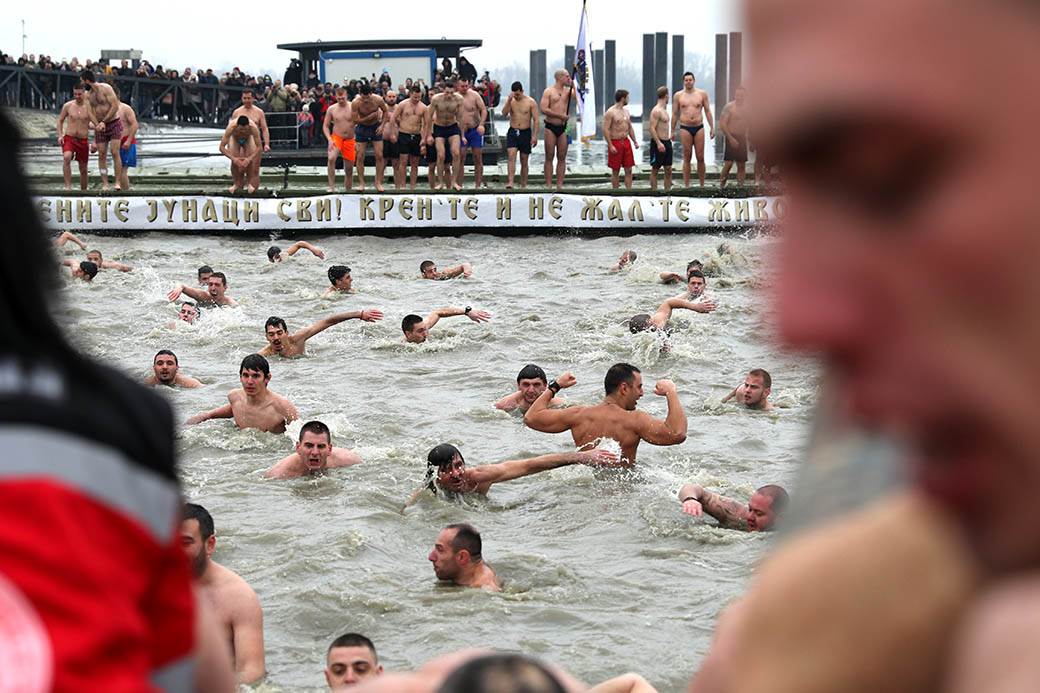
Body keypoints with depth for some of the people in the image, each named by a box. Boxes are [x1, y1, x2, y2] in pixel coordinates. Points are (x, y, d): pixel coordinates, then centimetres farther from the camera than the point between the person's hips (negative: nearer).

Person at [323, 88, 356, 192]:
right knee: (331, 158, -29)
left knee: (349, 168, 5)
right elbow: (325, 126, 5)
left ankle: (348, 189, 20)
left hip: (350, 140, 1)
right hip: (336, 138, -1)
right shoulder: (331, 109, 0)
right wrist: (329, 139, -10)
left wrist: (357, 141, -7)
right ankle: (331, 186, -26)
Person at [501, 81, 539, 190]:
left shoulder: (530, 102, -2)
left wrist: (535, 136, -11)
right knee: (511, 157, -16)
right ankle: (510, 182, -24)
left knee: (524, 161, 5)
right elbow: (504, 113, -10)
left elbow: (536, 120, -3)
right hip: (512, 132, 1)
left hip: (525, 133, -1)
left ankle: (523, 185, 13)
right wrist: (509, 100, -20)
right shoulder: (510, 101, 4)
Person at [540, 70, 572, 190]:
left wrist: (573, 86, -9)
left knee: (562, 158, 3)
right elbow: (543, 109, -11)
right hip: (551, 127, -4)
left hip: (563, 128, 4)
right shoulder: (549, 91, -2)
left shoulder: (568, 91, 12)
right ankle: (548, 185, -1)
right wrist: (560, 115, -14)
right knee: (549, 157, -1)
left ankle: (560, 185, 5)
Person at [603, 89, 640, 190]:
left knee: (628, 170, 3)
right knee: (615, 171, 0)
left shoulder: (626, 112, 14)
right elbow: (606, 130, -14)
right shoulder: (610, 112, -10)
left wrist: (635, 141, 11)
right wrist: (610, 145, -19)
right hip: (615, 143, -7)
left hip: (626, 141, 7)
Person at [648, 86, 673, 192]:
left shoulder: (664, 110, 16)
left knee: (668, 170, 8)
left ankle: (668, 190, 11)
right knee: (655, 170, -2)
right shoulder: (656, 111, -14)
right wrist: (659, 143, -27)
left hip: (666, 142, 9)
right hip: (658, 143, -9)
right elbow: (652, 128, -21)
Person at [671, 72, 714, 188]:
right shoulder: (678, 95, 5)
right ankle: (686, 186, 3)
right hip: (685, 128, 0)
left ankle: (702, 185, 7)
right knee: (687, 158, 0)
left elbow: (707, 112, 9)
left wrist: (712, 128, 4)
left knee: (700, 158, 0)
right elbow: (674, 114, 9)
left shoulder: (702, 94, 6)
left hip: (699, 127, 1)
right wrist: (672, 131, 6)